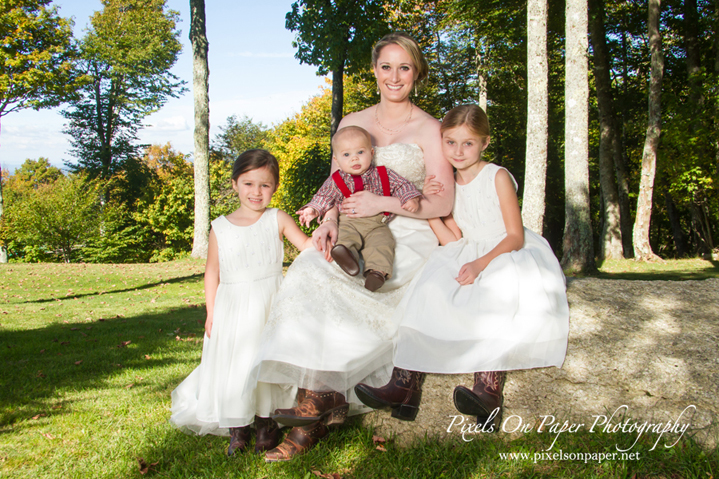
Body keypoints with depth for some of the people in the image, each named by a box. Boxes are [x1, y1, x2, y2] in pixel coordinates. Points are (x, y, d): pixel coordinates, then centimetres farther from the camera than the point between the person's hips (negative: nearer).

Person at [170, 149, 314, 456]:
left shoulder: (277, 220, -1)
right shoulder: (220, 228, 4)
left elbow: (306, 245, -9)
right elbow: (212, 272, 8)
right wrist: (211, 312, 4)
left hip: (269, 307, -1)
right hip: (232, 307, 2)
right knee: (231, 366, 3)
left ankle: (266, 423, 19)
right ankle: (237, 430, 16)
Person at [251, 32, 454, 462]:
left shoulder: (428, 129, 2)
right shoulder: (351, 123, 16)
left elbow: (443, 204, -5)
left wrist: (383, 203, -15)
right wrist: (329, 222, -9)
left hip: (410, 238, -4)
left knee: (323, 281, -29)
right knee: (309, 273, -26)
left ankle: (321, 395, -20)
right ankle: (321, 412, -28)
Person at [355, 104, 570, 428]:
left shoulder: (498, 177, -6)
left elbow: (515, 237, -11)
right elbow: (455, 241, 5)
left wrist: (481, 264, -26)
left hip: (506, 254, -5)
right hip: (467, 257, 5)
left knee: (497, 297, -38)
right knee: (429, 291, -22)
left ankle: (489, 393, -46)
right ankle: (405, 386, -30)